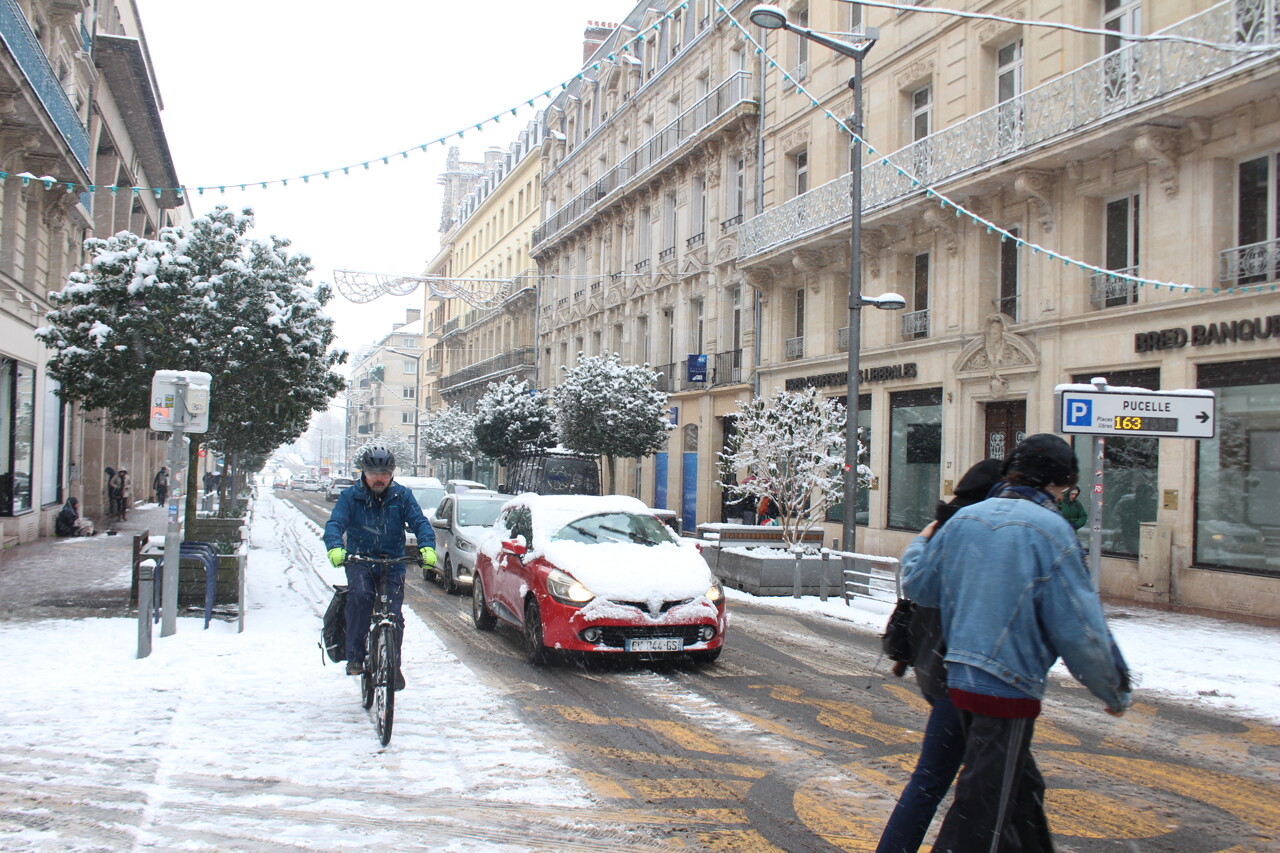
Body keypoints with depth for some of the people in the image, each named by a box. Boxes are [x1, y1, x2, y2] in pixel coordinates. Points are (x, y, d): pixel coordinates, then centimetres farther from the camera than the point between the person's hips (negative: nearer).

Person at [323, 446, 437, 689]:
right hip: (359, 560, -1)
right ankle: (355, 655, -19)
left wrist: (427, 546, -26)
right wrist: (335, 548, -33)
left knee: (394, 614, -5)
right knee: (360, 595, -30)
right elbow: (335, 523, -12)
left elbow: (420, 522, -6)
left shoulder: (402, 496, 2)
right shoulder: (350, 496, -1)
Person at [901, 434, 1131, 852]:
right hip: (1010, 689, -7)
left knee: (1020, 790, 25)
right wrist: (1115, 692, 0)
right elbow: (1078, 630, -14)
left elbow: (918, 586, 16)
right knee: (980, 819, 1)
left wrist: (918, 545, 37)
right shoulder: (1049, 529, -14)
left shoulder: (963, 519, 5)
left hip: (959, 678, 7)